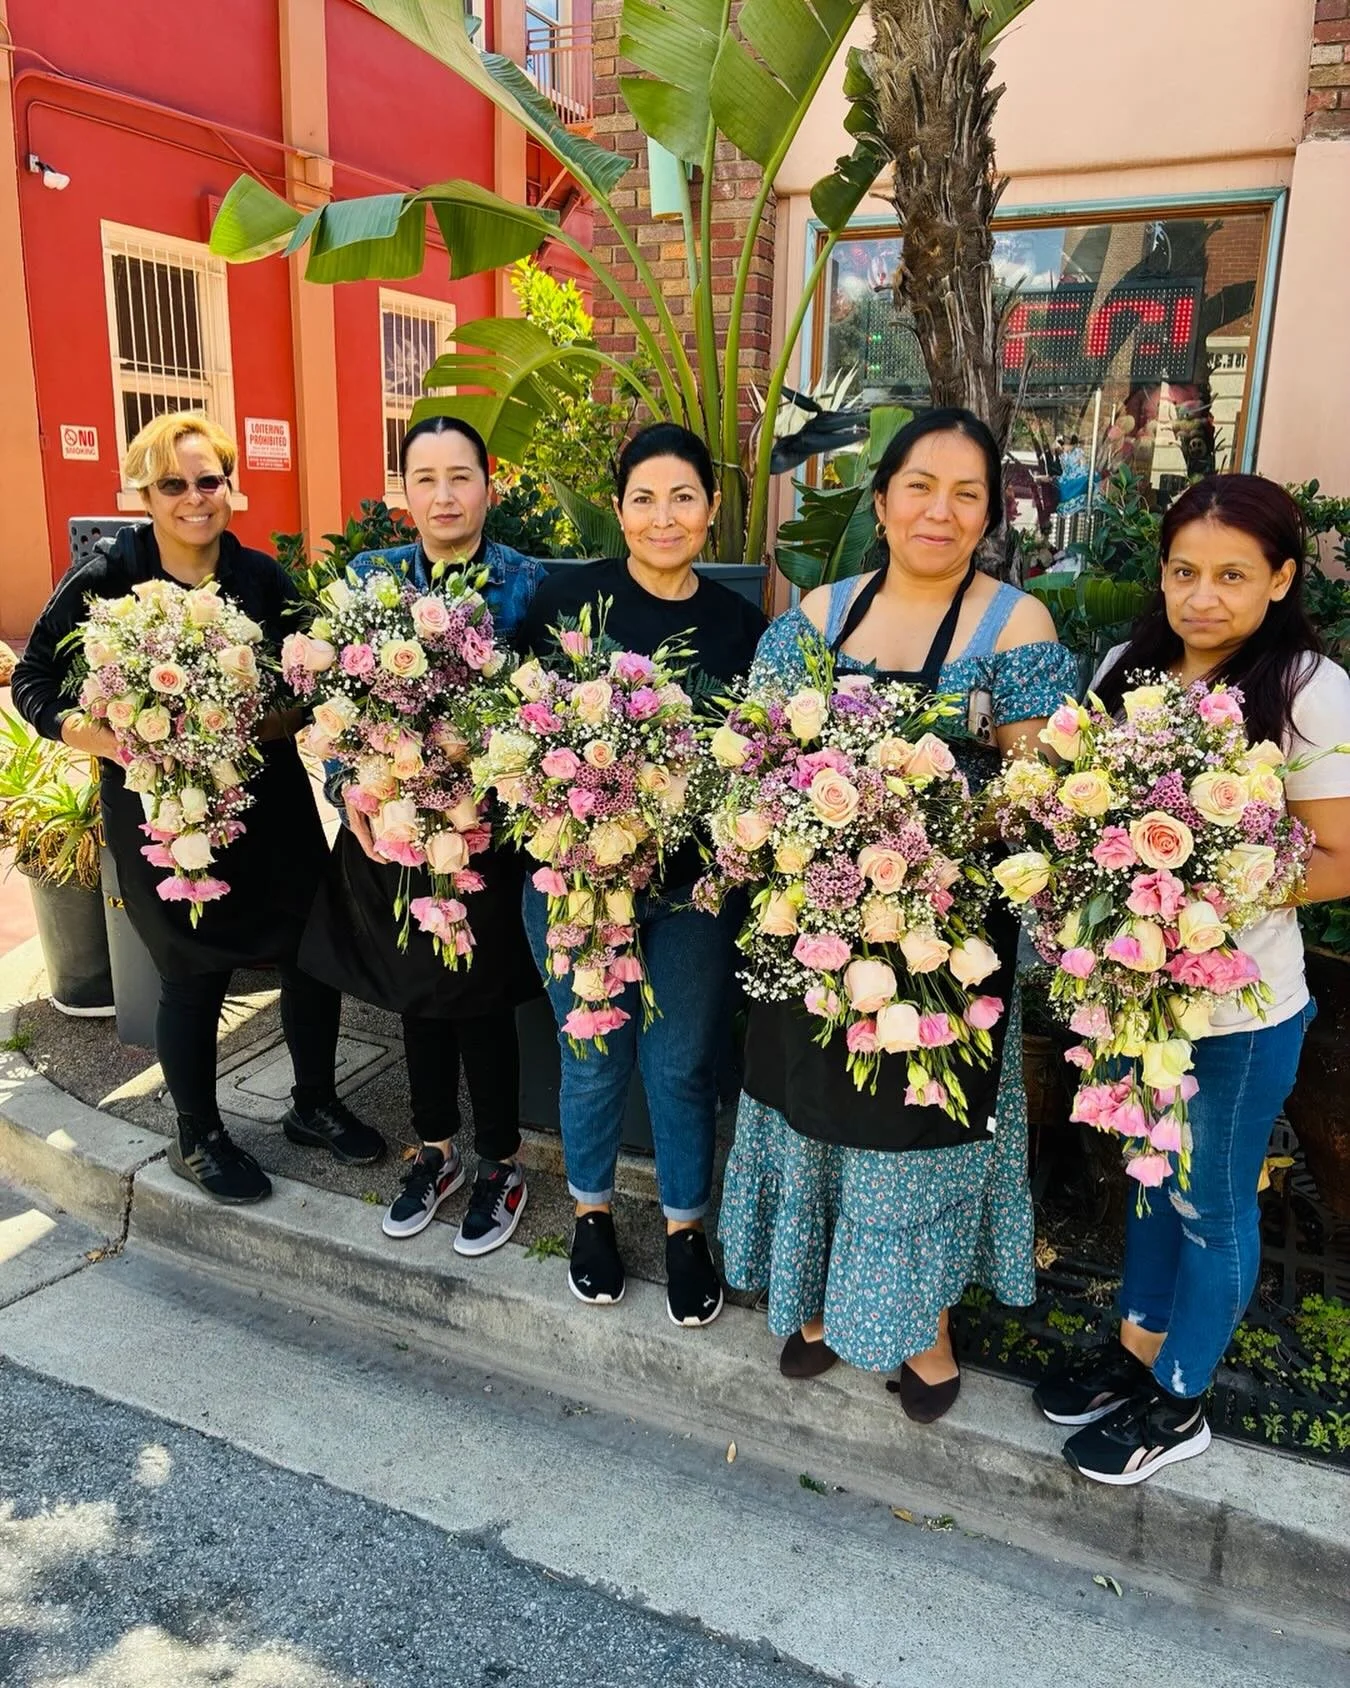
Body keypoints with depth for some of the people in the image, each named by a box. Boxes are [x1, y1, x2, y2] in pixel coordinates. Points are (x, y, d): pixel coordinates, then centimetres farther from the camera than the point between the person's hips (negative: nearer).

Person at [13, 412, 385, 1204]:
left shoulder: (265, 577, 1)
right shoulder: (102, 582, -7)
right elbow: (34, 681, -3)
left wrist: (283, 719, -17)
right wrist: (101, 737, -20)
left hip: (271, 805, 3)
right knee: (193, 978, 8)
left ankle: (315, 1103, 33)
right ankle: (198, 1137, 31)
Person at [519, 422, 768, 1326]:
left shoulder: (739, 621, 1)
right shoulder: (569, 597, -5)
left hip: (693, 883, 1)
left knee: (684, 1065, 11)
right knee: (594, 1056, 14)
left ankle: (687, 1230, 34)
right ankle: (593, 1212, 39)